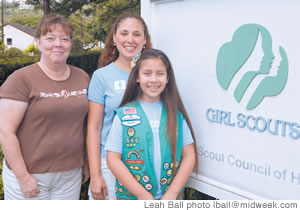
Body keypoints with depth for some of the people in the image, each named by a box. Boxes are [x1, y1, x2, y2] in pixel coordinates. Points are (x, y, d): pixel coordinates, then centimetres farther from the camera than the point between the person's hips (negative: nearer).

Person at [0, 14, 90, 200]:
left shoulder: (82, 78, 5)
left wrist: (86, 163, 12)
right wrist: (23, 177, -13)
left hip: (71, 175, 4)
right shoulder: (22, 79, -10)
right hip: (30, 177, -4)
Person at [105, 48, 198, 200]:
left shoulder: (176, 113, 0)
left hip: (171, 195, 2)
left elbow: (189, 155, -1)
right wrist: (143, 194, -11)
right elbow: (113, 159, -8)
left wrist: (172, 193, -9)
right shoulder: (123, 114, -5)